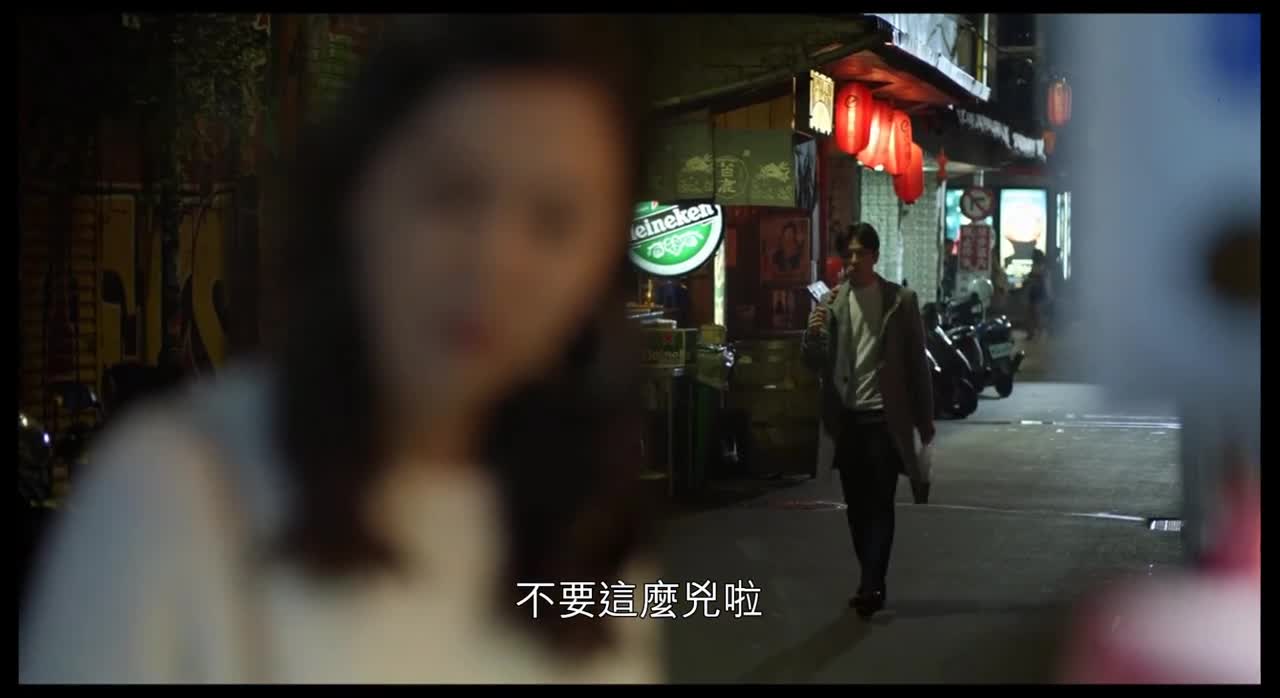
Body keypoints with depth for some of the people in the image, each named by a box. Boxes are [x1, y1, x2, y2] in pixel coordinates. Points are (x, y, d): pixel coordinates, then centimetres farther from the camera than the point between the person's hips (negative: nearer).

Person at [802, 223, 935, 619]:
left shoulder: (901, 300, -1)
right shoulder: (832, 301, 4)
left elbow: (917, 362, 2)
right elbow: (816, 363, 3)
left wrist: (925, 419, 0)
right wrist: (812, 334, -19)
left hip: (885, 417, -3)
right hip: (847, 417, 3)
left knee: (880, 504, -6)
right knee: (856, 505, 9)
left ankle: (872, 586, -7)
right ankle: (872, 583, 20)